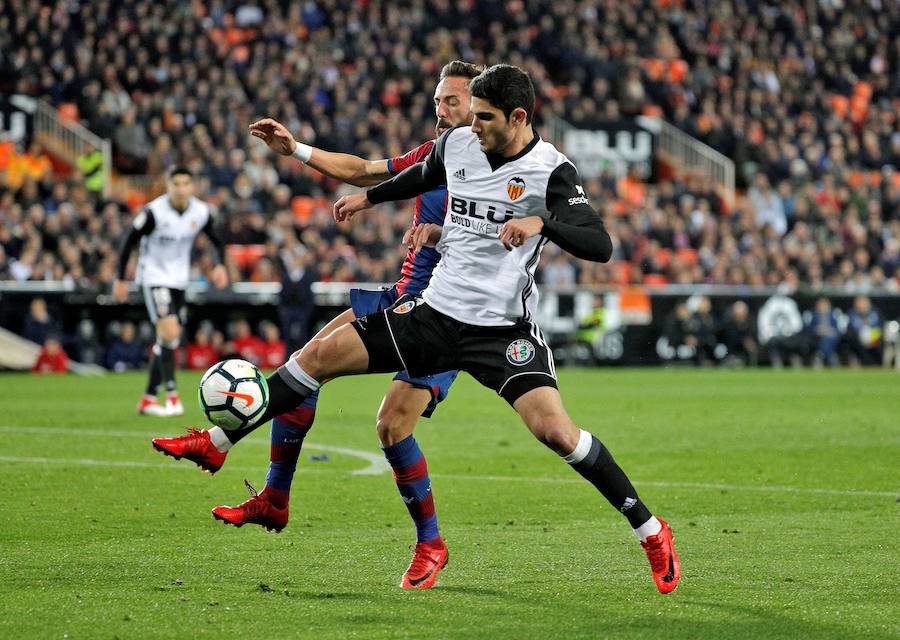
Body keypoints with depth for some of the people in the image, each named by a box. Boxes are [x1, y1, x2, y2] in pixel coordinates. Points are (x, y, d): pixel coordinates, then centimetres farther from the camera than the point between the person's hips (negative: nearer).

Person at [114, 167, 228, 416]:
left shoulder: (201, 212, -6)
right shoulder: (154, 212, -19)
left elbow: (216, 240, 11)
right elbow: (129, 242, -9)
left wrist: (220, 265, -7)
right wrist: (120, 279, -8)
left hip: (179, 280, 6)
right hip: (154, 277, -6)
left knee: (167, 341, 8)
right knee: (169, 332, -21)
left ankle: (148, 398, 18)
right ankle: (172, 395, -17)